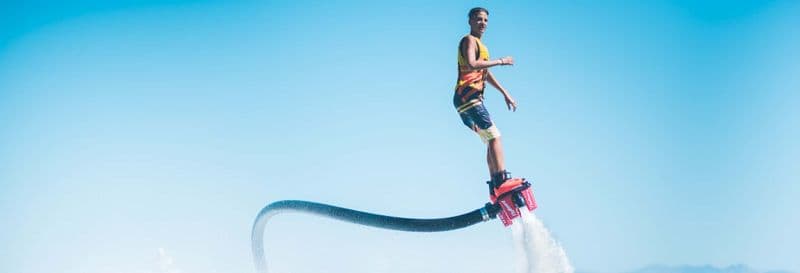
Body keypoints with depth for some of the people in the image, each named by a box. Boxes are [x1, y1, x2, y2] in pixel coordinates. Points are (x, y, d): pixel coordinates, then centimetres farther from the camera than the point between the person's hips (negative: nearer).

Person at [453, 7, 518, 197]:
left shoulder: (478, 44, 25)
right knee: (494, 136, -16)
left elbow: (486, 73, 33)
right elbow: (472, 64, -25)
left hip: (473, 99, 10)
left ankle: (494, 185, 11)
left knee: (492, 140, 11)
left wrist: (505, 94, 31)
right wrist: (500, 61, -19)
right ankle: (502, 178, -24)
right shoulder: (469, 40, -6)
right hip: (467, 97, -10)